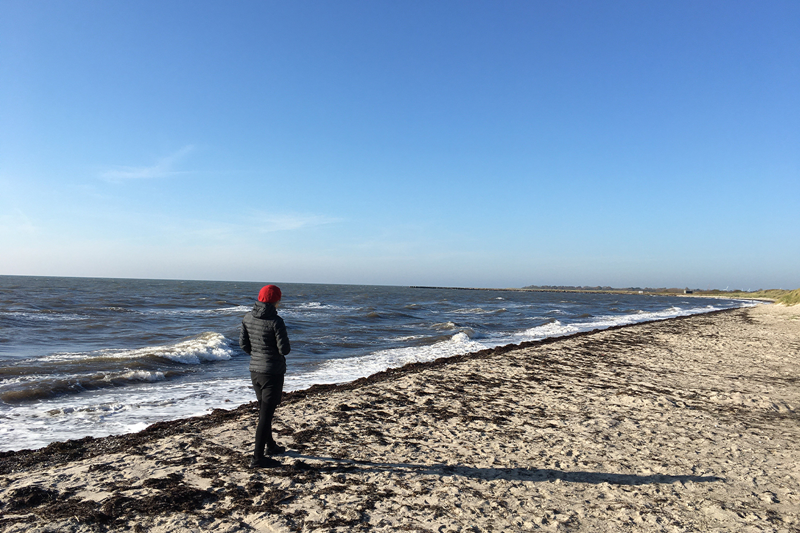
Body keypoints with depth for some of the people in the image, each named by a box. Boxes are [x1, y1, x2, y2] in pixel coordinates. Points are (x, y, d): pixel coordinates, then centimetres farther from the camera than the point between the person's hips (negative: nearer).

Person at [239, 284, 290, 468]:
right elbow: (284, 349, -18)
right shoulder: (275, 321, -19)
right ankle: (258, 458, 5)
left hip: (254, 370, 8)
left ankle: (270, 446, 40)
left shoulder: (248, 318, 1)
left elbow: (243, 343, 7)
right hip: (272, 372, -7)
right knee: (266, 414, 0)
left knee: (263, 410, 22)